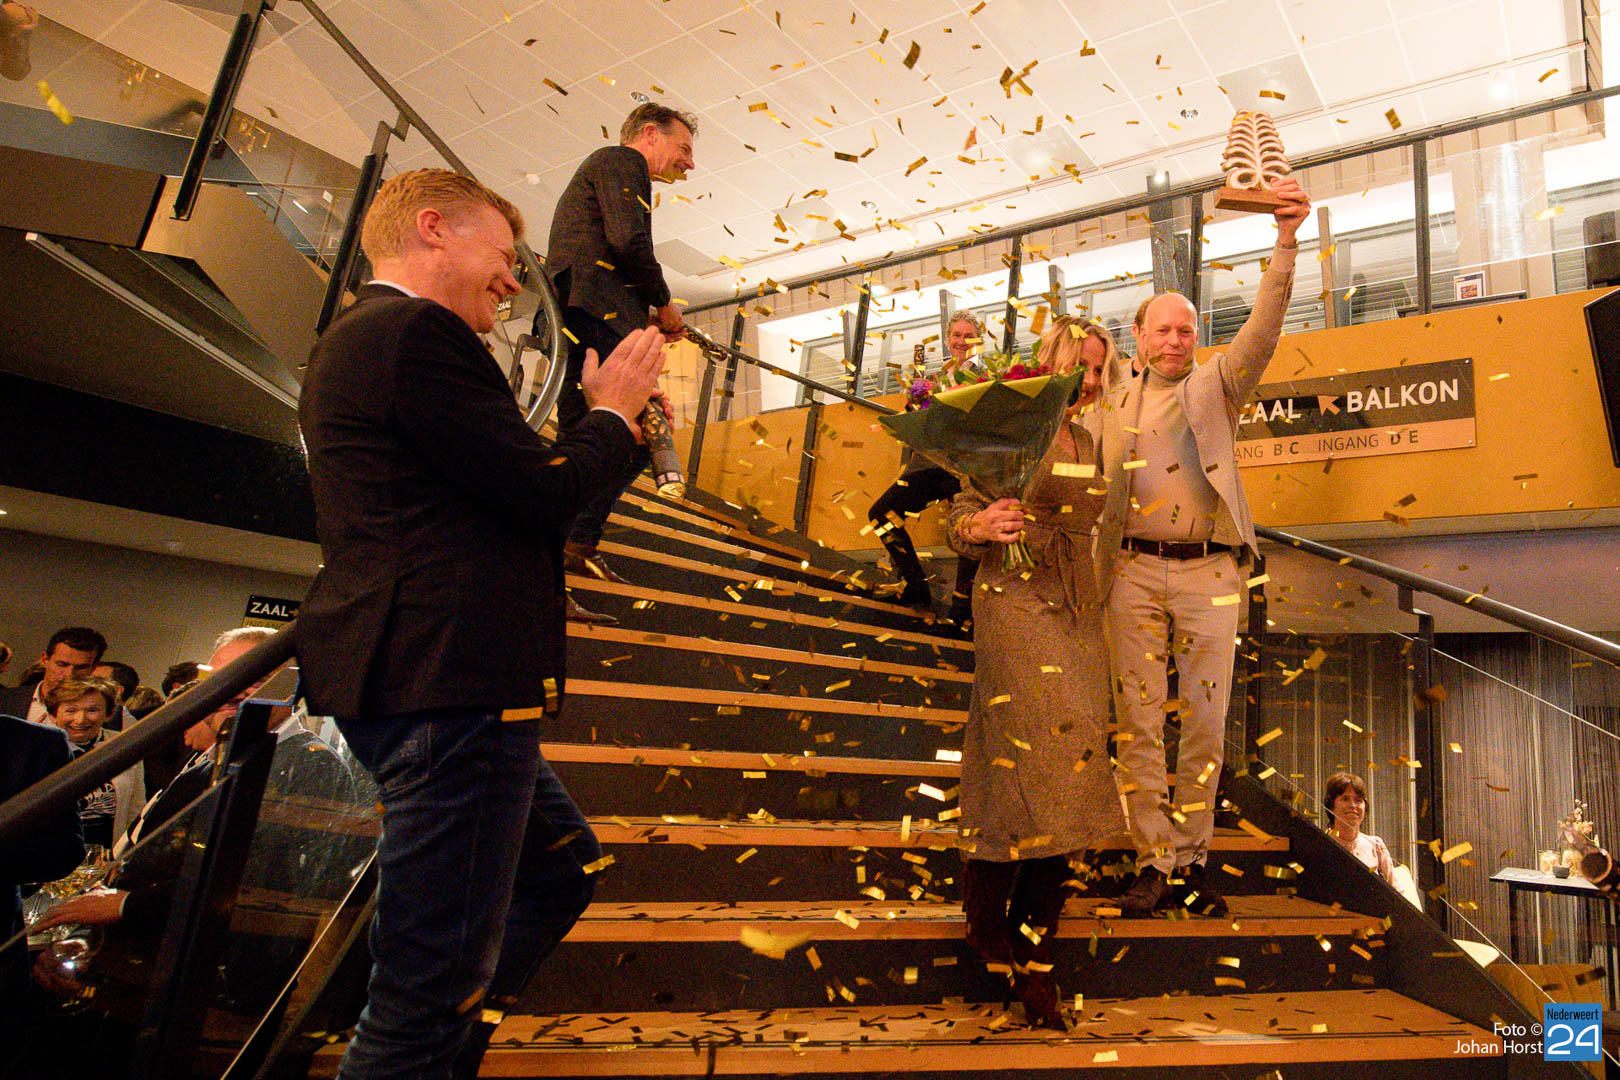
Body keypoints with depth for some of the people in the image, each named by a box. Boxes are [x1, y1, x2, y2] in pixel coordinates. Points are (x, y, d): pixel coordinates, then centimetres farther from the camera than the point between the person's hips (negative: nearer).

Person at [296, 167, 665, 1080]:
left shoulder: (360, 339, 22)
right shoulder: (416, 331, -12)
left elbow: (501, 495, 21)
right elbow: (546, 490, -17)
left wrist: (615, 421, 16)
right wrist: (613, 412, 2)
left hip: (417, 685, 11)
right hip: (451, 687, -11)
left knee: (562, 868, 25)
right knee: (436, 984, -2)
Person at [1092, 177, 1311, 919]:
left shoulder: (1216, 387, 11)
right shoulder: (1111, 402, 14)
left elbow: (1262, 329, -5)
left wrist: (1286, 241, -17)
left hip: (1208, 571, 0)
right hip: (1135, 571, 1)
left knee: (1205, 722, 3)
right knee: (1137, 721, 0)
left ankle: (1190, 860, 15)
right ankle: (1154, 863, 9)